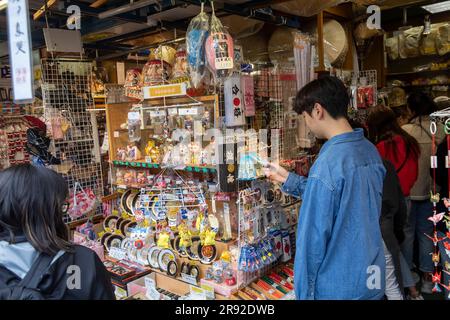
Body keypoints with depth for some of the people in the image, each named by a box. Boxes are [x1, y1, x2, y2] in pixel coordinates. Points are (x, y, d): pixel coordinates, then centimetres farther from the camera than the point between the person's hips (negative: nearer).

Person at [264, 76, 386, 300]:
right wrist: (288, 180, 12)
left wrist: (303, 293, -11)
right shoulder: (371, 151, -1)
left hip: (339, 288, -7)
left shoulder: (328, 162, -25)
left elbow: (314, 237, -22)